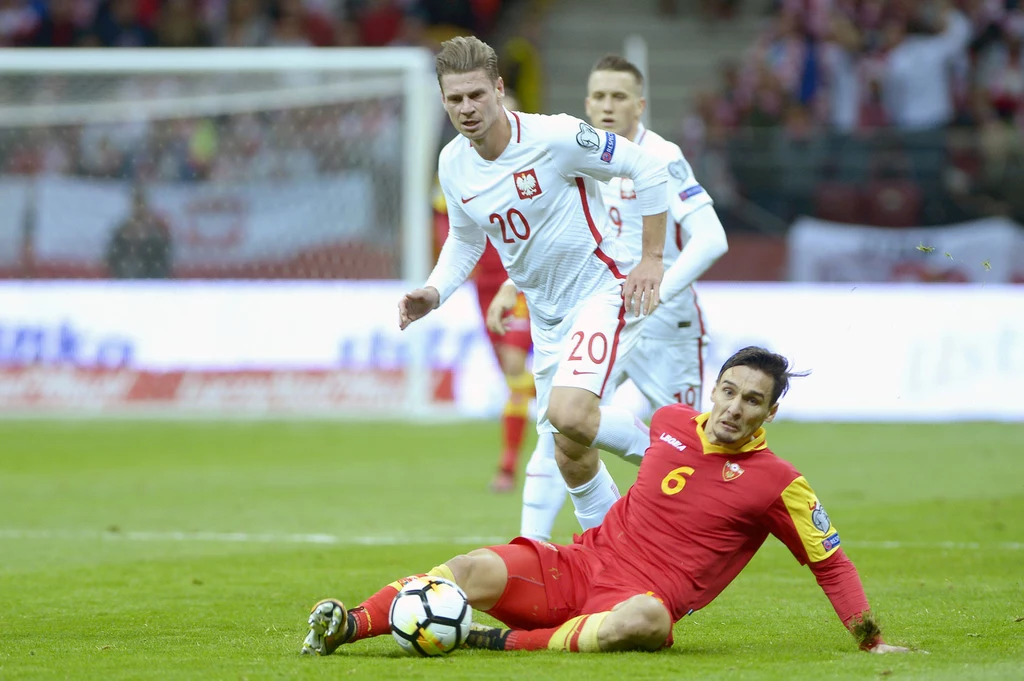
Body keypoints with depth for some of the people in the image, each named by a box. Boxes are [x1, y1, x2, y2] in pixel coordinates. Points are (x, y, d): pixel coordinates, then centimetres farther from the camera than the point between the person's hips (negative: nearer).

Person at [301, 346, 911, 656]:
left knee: (641, 621, -44)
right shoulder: (670, 423, 10)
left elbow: (831, 563, 4)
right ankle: (350, 625, -31)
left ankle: (501, 643, -36)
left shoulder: (778, 484, -3)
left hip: (646, 594, -4)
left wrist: (874, 643, 0)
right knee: (476, 572, -25)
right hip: (578, 566, 4)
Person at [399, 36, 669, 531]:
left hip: (601, 290, -6)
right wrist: (433, 293, -1)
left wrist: (652, 258, -12)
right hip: (545, 313, 6)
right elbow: (465, 240, 16)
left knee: (569, 413, -29)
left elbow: (648, 168, -13)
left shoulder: (555, 138, -21)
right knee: (569, 457, 5)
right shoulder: (453, 165, -2)